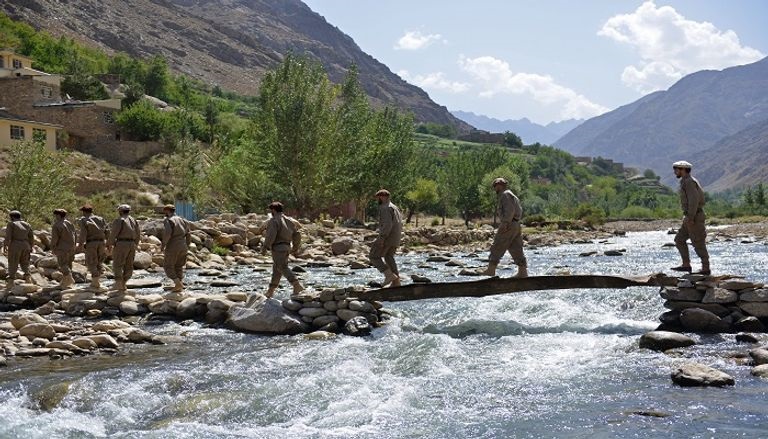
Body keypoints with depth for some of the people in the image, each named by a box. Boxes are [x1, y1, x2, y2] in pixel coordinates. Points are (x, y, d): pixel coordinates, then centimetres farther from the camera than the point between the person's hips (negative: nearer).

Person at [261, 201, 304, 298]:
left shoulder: (273, 221, -11)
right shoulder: (289, 220, 14)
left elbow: (271, 235, -20)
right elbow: (295, 233, 15)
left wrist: (265, 247, -15)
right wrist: (296, 247, 21)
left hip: (278, 247, -8)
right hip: (287, 246, 8)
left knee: (282, 268, -10)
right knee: (276, 269, 14)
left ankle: (297, 285, -26)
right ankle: (270, 291, 19)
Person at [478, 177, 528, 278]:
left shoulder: (505, 195, -7)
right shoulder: (512, 195, 24)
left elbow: (510, 210, -20)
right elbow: (519, 211, 22)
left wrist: (505, 223, -22)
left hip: (508, 226, -10)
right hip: (516, 226, 10)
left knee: (497, 248, -4)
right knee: (516, 250, 6)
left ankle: (491, 270, -2)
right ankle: (523, 272, 3)